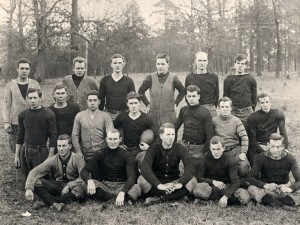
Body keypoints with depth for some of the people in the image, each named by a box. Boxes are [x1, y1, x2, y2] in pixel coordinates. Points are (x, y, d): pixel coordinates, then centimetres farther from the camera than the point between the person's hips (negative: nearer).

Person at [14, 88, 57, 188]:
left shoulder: (48, 115, -7)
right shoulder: (23, 115, 5)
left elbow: (53, 136, -5)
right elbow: (20, 136, 13)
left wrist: (50, 157, -9)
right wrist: (16, 155, 11)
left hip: (41, 152, -4)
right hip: (25, 151, 4)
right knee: (25, 181, 9)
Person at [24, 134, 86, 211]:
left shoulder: (78, 160, -10)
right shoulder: (52, 160, -3)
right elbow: (34, 172, -11)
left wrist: (69, 185, -32)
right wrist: (29, 189, -26)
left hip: (72, 188, -3)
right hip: (57, 186, 3)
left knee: (80, 190, -38)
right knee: (36, 181, -19)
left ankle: (45, 201, -29)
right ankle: (55, 204, -37)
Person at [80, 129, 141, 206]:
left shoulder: (125, 155, -3)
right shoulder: (100, 153, 0)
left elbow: (131, 177, -14)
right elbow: (84, 171, -7)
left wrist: (122, 192, -34)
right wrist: (89, 181, -32)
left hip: (121, 186, -2)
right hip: (104, 186, 2)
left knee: (137, 188, -30)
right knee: (85, 183, -29)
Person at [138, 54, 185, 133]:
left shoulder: (173, 78, 0)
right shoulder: (150, 78, 2)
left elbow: (182, 91, 13)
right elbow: (141, 92, 12)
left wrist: (176, 103, 5)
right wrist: (147, 104, 7)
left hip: (169, 115, -1)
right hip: (153, 114, 1)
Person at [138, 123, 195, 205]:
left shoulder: (180, 148, -4)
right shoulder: (154, 148, -10)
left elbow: (189, 168, -17)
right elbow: (145, 168, -26)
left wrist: (180, 183, -35)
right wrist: (159, 185, -41)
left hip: (174, 182, 2)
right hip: (157, 181, -2)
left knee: (192, 180, -25)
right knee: (141, 180, -31)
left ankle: (159, 199, -29)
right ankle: (176, 196, -24)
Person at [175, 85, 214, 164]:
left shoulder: (205, 112, -11)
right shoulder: (183, 110, 3)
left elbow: (210, 135, -11)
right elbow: (175, 127, 12)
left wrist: (205, 153, -12)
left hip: (198, 148, -3)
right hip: (184, 144, 3)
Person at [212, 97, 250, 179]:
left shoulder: (236, 121, 4)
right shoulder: (214, 121, 4)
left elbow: (244, 137, -4)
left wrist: (243, 152, -13)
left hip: (235, 149, 0)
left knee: (244, 166, -25)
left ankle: (242, 181, 7)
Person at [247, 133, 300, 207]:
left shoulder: (289, 158, -10)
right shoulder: (261, 157, -11)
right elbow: (250, 178, -13)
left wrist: (290, 188, -35)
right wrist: (265, 185, -32)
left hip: (283, 188, 0)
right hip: (266, 189, 1)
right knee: (251, 188, -32)